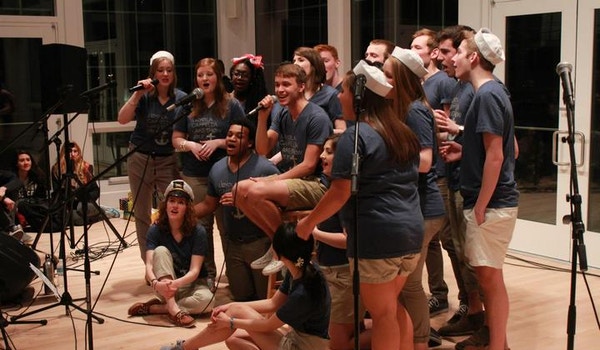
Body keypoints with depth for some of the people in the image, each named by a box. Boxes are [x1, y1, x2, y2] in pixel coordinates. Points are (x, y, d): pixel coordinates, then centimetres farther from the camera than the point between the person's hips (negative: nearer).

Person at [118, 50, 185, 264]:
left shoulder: (182, 99, -3)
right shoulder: (144, 96, -5)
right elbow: (123, 119, -17)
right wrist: (137, 94, -25)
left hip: (169, 161, -1)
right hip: (140, 158, 1)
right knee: (142, 215, 8)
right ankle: (149, 264, 21)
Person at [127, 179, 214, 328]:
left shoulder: (198, 232, -14)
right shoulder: (155, 230, -9)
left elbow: (194, 270, -20)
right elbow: (149, 265, -20)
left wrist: (176, 283, -41)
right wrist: (156, 283, -43)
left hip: (192, 284, -1)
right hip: (166, 288, 1)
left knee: (207, 299, -35)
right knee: (161, 251, -26)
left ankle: (153, 308, -19)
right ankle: (174, 309, -34)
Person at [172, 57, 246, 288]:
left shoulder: (231, 105, 0)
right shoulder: (189, 106, 10)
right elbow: (176, 139, 12)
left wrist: (217, 143, -16)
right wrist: (190, 145, -8)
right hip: (194, 176, 3)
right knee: (201, 225, 8)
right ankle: (207, 273, 18)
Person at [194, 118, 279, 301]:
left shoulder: (265, 168, -16)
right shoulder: (217, 169, 5)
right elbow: (208, 205, 14)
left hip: (260, 243, -6)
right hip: (232, 243, 6)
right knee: (241, 298, 16)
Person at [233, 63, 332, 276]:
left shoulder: (316, 117, -13)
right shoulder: (282, 115, 11)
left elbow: (309, 165, -16)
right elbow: (262, 150, 7)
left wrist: (273, 180, -17)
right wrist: (262, 117, -5)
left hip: (314, 184, -8)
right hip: (288, 178, 8)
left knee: (257, 192, -28)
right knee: (240, 190, -12)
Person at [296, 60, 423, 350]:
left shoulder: (356, 135, -11)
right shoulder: (402, 132, 14)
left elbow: (340, 193, -15)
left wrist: (308, 223, -2)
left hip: (376, 234, -8)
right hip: (411, 229, 8)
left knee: (382, 313, 3)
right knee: (393, 306, 20)